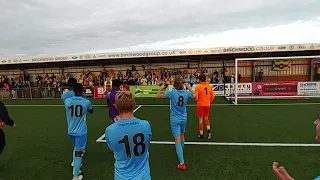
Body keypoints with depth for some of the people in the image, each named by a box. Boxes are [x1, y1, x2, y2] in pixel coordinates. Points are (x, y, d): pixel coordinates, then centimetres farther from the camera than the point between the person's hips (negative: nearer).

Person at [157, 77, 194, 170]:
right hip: (183, 118, 4)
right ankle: (180, 151, 51)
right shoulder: (186, 92, -6)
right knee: (182, 135, 27)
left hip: (175, 119, -4)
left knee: (177, 140, -4)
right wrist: (189, 87, 22)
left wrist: (161, 88, 10)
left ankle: (182, 163, -8)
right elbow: (193, 95, 17)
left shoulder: (172, 92, -16)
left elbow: (159, 96, -6)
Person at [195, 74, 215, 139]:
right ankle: (208, 130, 4)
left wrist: (197, 101, 5)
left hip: (200, 105, -3)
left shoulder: (198, 87, -12)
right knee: (206, 118, 22)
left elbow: (196, 97, -16)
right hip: (207, 105, 4)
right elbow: (213, 96, 3)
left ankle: (201, 134, 17)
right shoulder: (209, 86, 0)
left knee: (200, 120, 9)